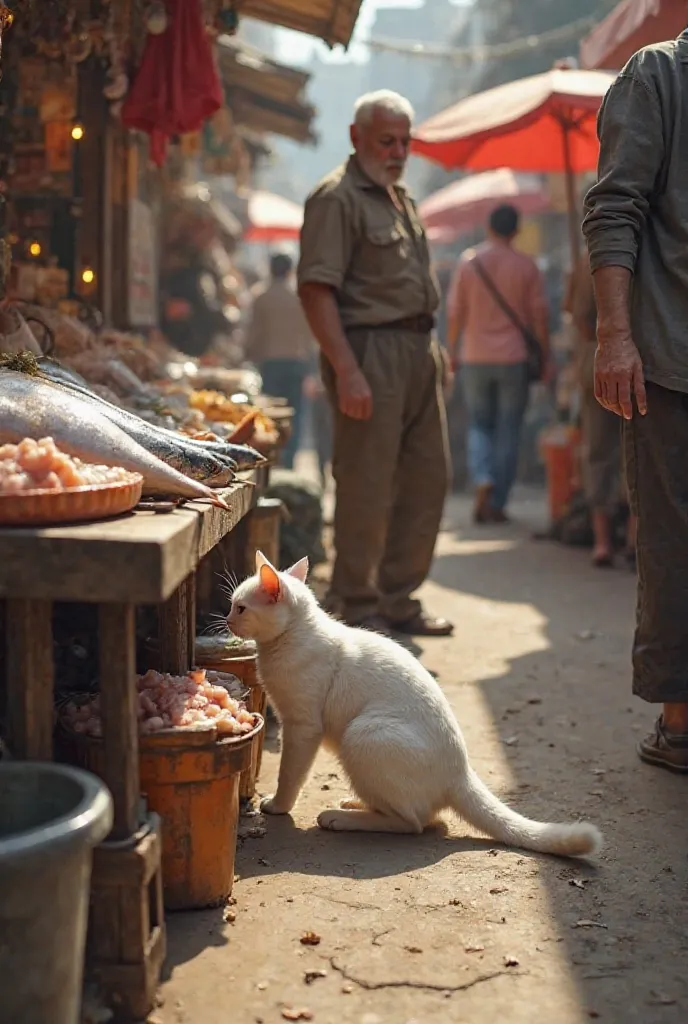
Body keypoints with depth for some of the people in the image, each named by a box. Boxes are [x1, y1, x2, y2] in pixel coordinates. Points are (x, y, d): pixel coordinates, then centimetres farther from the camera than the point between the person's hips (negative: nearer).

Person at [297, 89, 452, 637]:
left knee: (428, 479, 12)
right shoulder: (336, 197, -8)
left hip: (420, 350, 9)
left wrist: (433, 348, 17)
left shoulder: (401, 196, 20)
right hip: (372, 350, -9)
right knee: (366, 488, -4)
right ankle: (357, 608, 8)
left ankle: (399, 600, 23)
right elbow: (316, 288, -17)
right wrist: (346, 370, -23)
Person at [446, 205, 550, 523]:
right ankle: (497, 503, 5)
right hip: (514, 359, -1)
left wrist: (451, 349, 12)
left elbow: (455, 312, 0)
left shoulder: (468, 261, -1)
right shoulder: (526, 265, -2)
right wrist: (544, 356, 6)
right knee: (508, 432, 5)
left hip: (475, 358, 1)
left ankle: (483, 480, -11)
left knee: (479, 426, 14)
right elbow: (539, 315, -3)